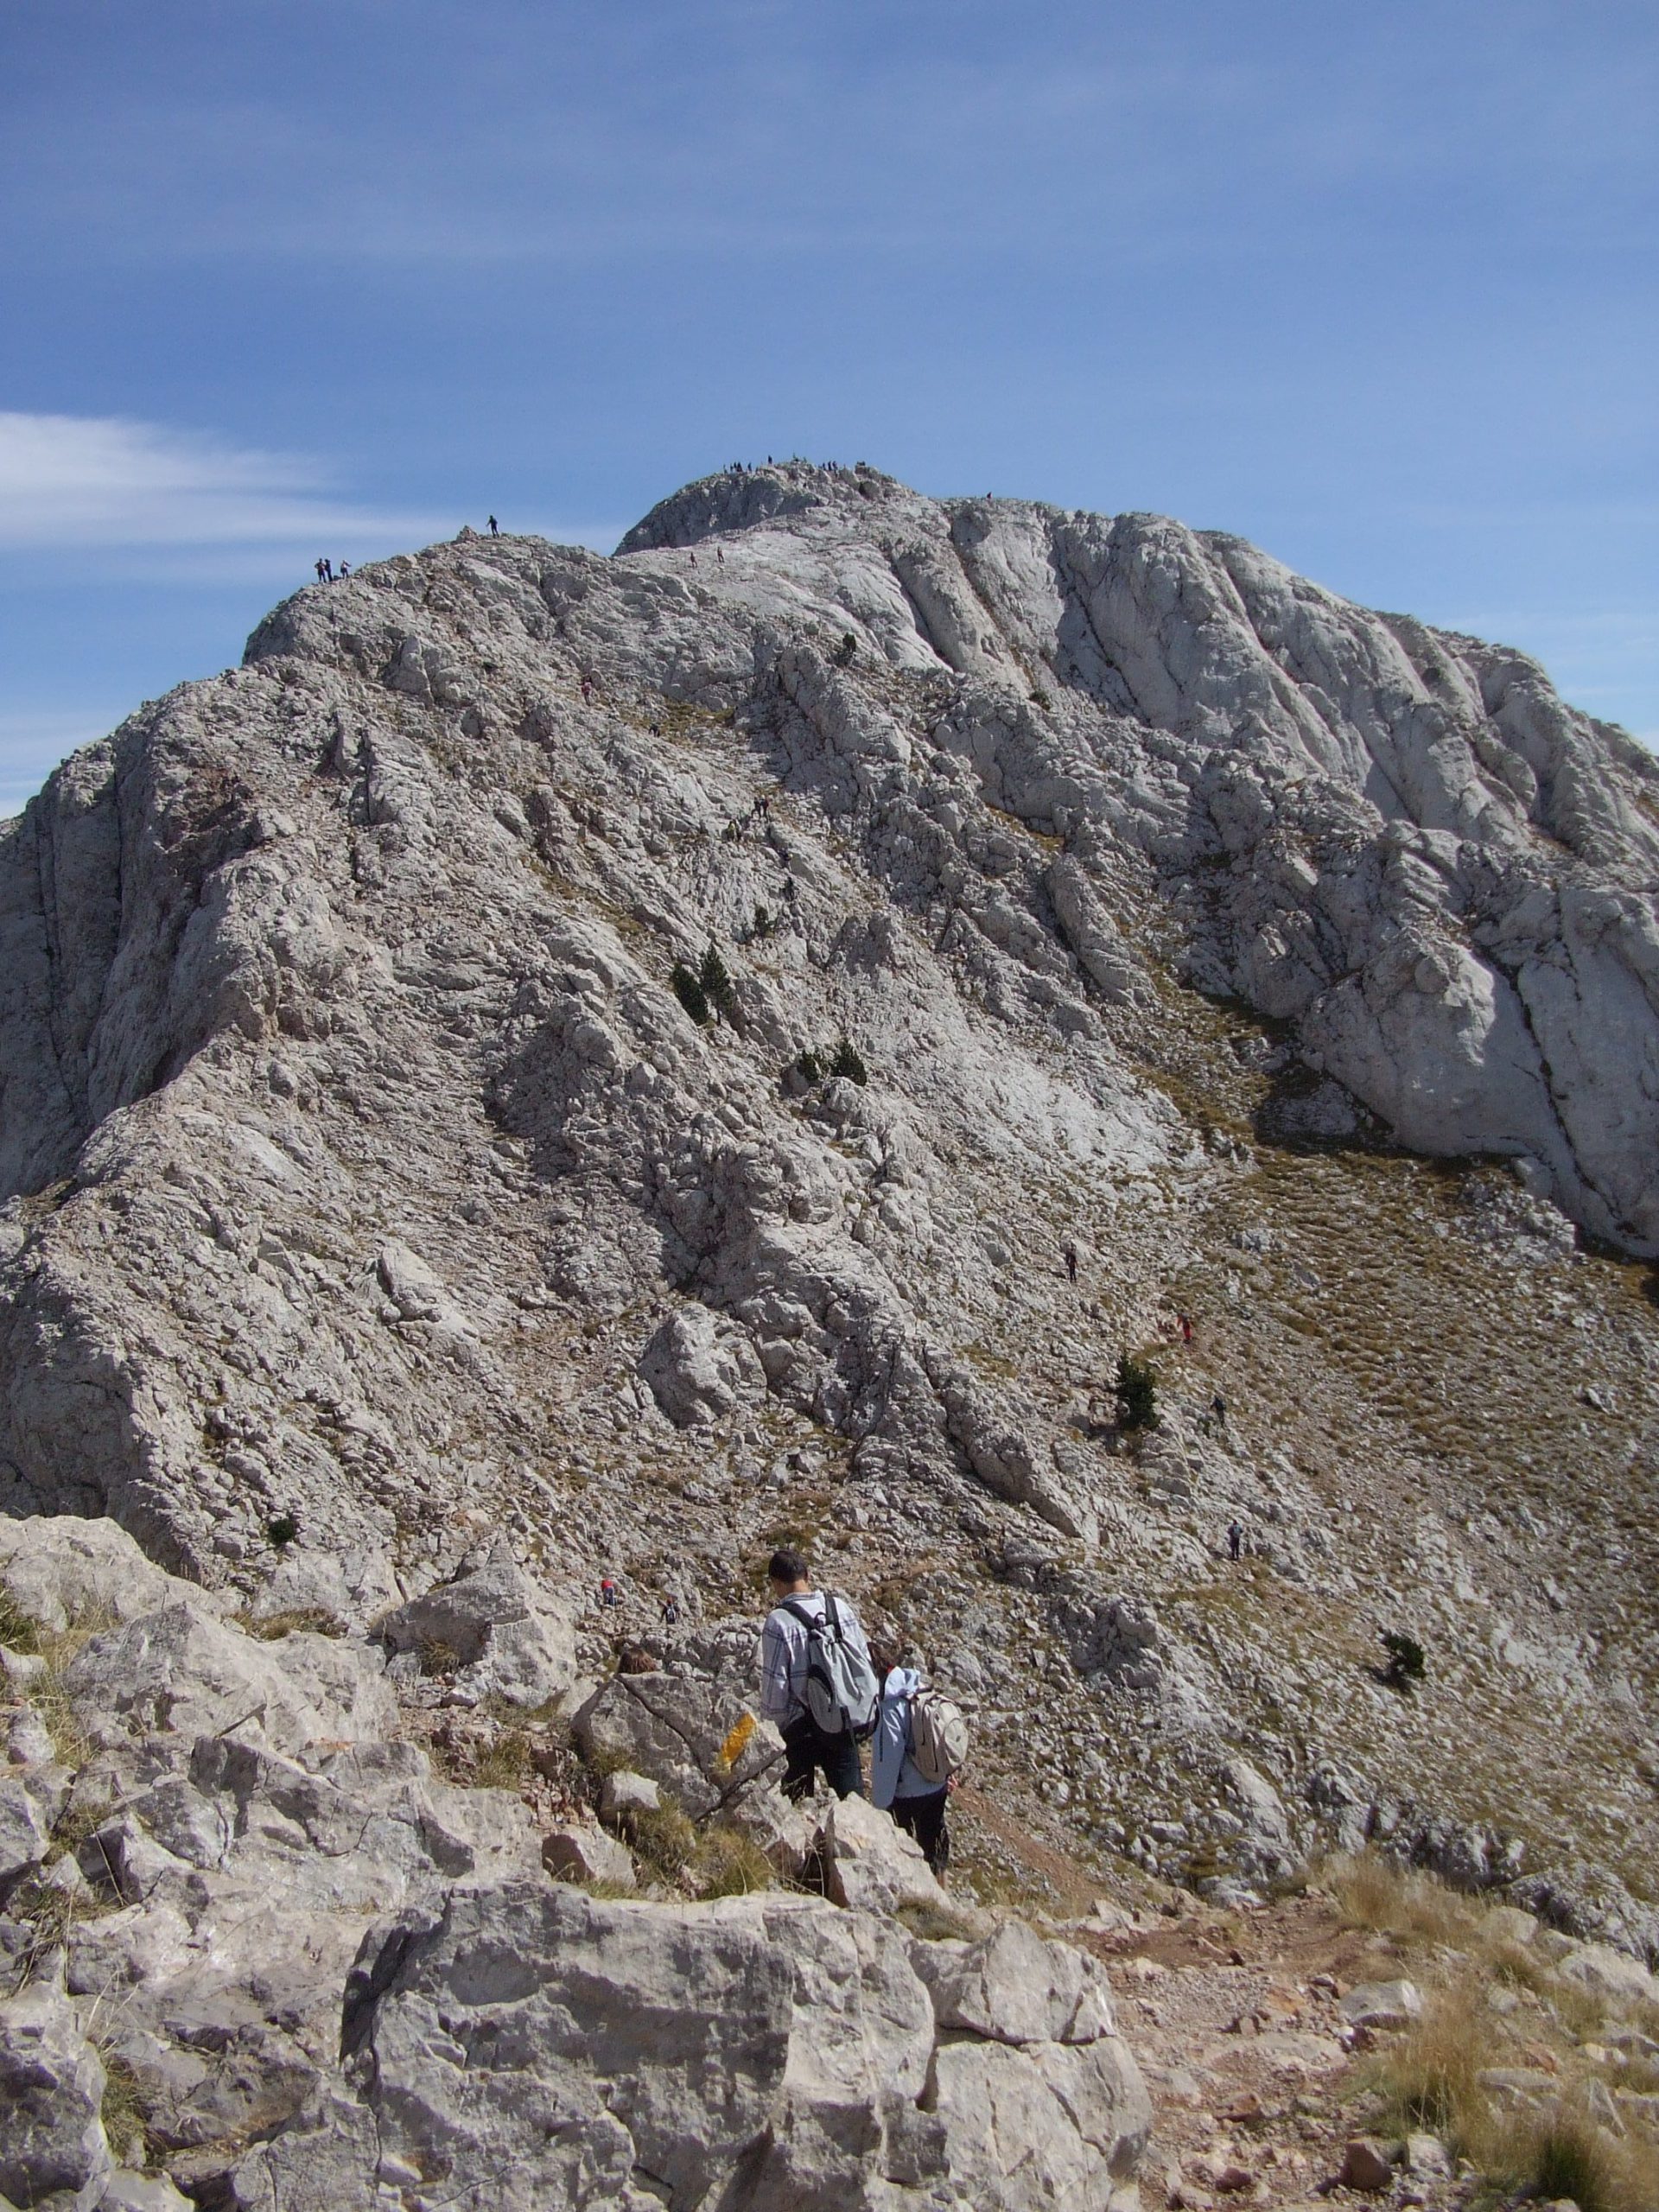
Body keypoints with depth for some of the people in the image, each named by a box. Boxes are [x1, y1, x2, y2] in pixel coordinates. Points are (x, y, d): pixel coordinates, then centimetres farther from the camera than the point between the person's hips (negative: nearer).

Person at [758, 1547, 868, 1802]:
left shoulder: (779, 1621, -18)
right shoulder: (842, 1608, -3)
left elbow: (775, 1683, -16)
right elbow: (865, 1659, 4)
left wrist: (774, 1715, 1)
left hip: (803, 1725, -4)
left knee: (798, 1799, 14)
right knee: (850, 1794, 15)